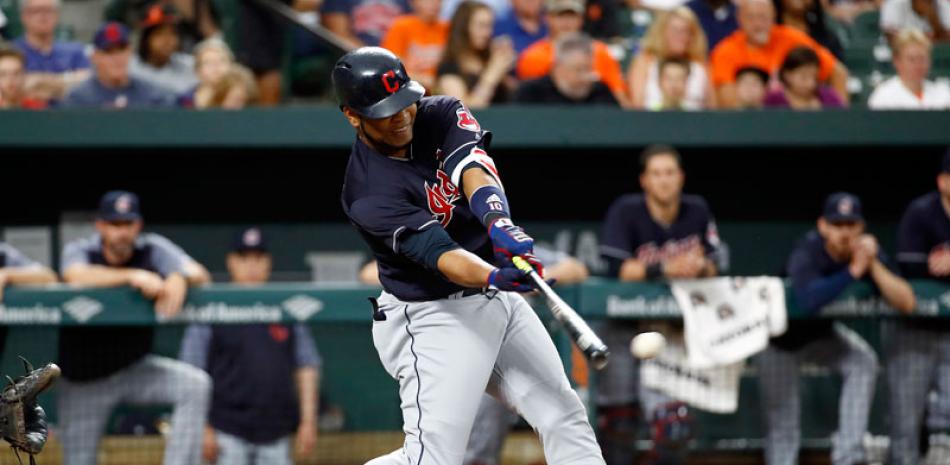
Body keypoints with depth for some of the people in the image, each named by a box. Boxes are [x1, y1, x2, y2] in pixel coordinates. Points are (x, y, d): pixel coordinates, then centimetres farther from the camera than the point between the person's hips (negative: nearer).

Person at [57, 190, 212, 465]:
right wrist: (134, 276, -45)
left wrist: (178, 280, -42)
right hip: (84, 380, -2)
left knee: (196, 384, -22)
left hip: (135, 369, 2)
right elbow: (76, 276, -36)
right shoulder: (79, 251, -12)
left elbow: (198, 273, -19)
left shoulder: (153, 249, -7)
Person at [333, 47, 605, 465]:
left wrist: (498, 222, -44)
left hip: (502, 303, 7)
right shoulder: (368, 193, -21)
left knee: (565, 418, 7)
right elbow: (439, 253, -31)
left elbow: (473, 171, -23)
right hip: (433, 317, -7)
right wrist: (494, 277, -51)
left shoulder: (442, 115, -4)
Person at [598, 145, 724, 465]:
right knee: (619, 419, 3)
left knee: (673, 420, -7)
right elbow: (616, 269, -23)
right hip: (625, 327, -2)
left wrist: (700, 266, -23)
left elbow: (715, 266, 0)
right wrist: (666, 269, -32)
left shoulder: (697, 211, 0)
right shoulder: (625, 211, -12)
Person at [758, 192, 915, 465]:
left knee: (864, 361, -20)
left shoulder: (866, 252, -18)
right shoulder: (807, 253, -32)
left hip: (822, 334, 4)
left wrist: (873, 265, -37)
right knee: (782, 419, -3)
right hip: (781, 338, -4)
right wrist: (853, 270, -48)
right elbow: (809, 301, -53)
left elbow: (906, 303, -27)